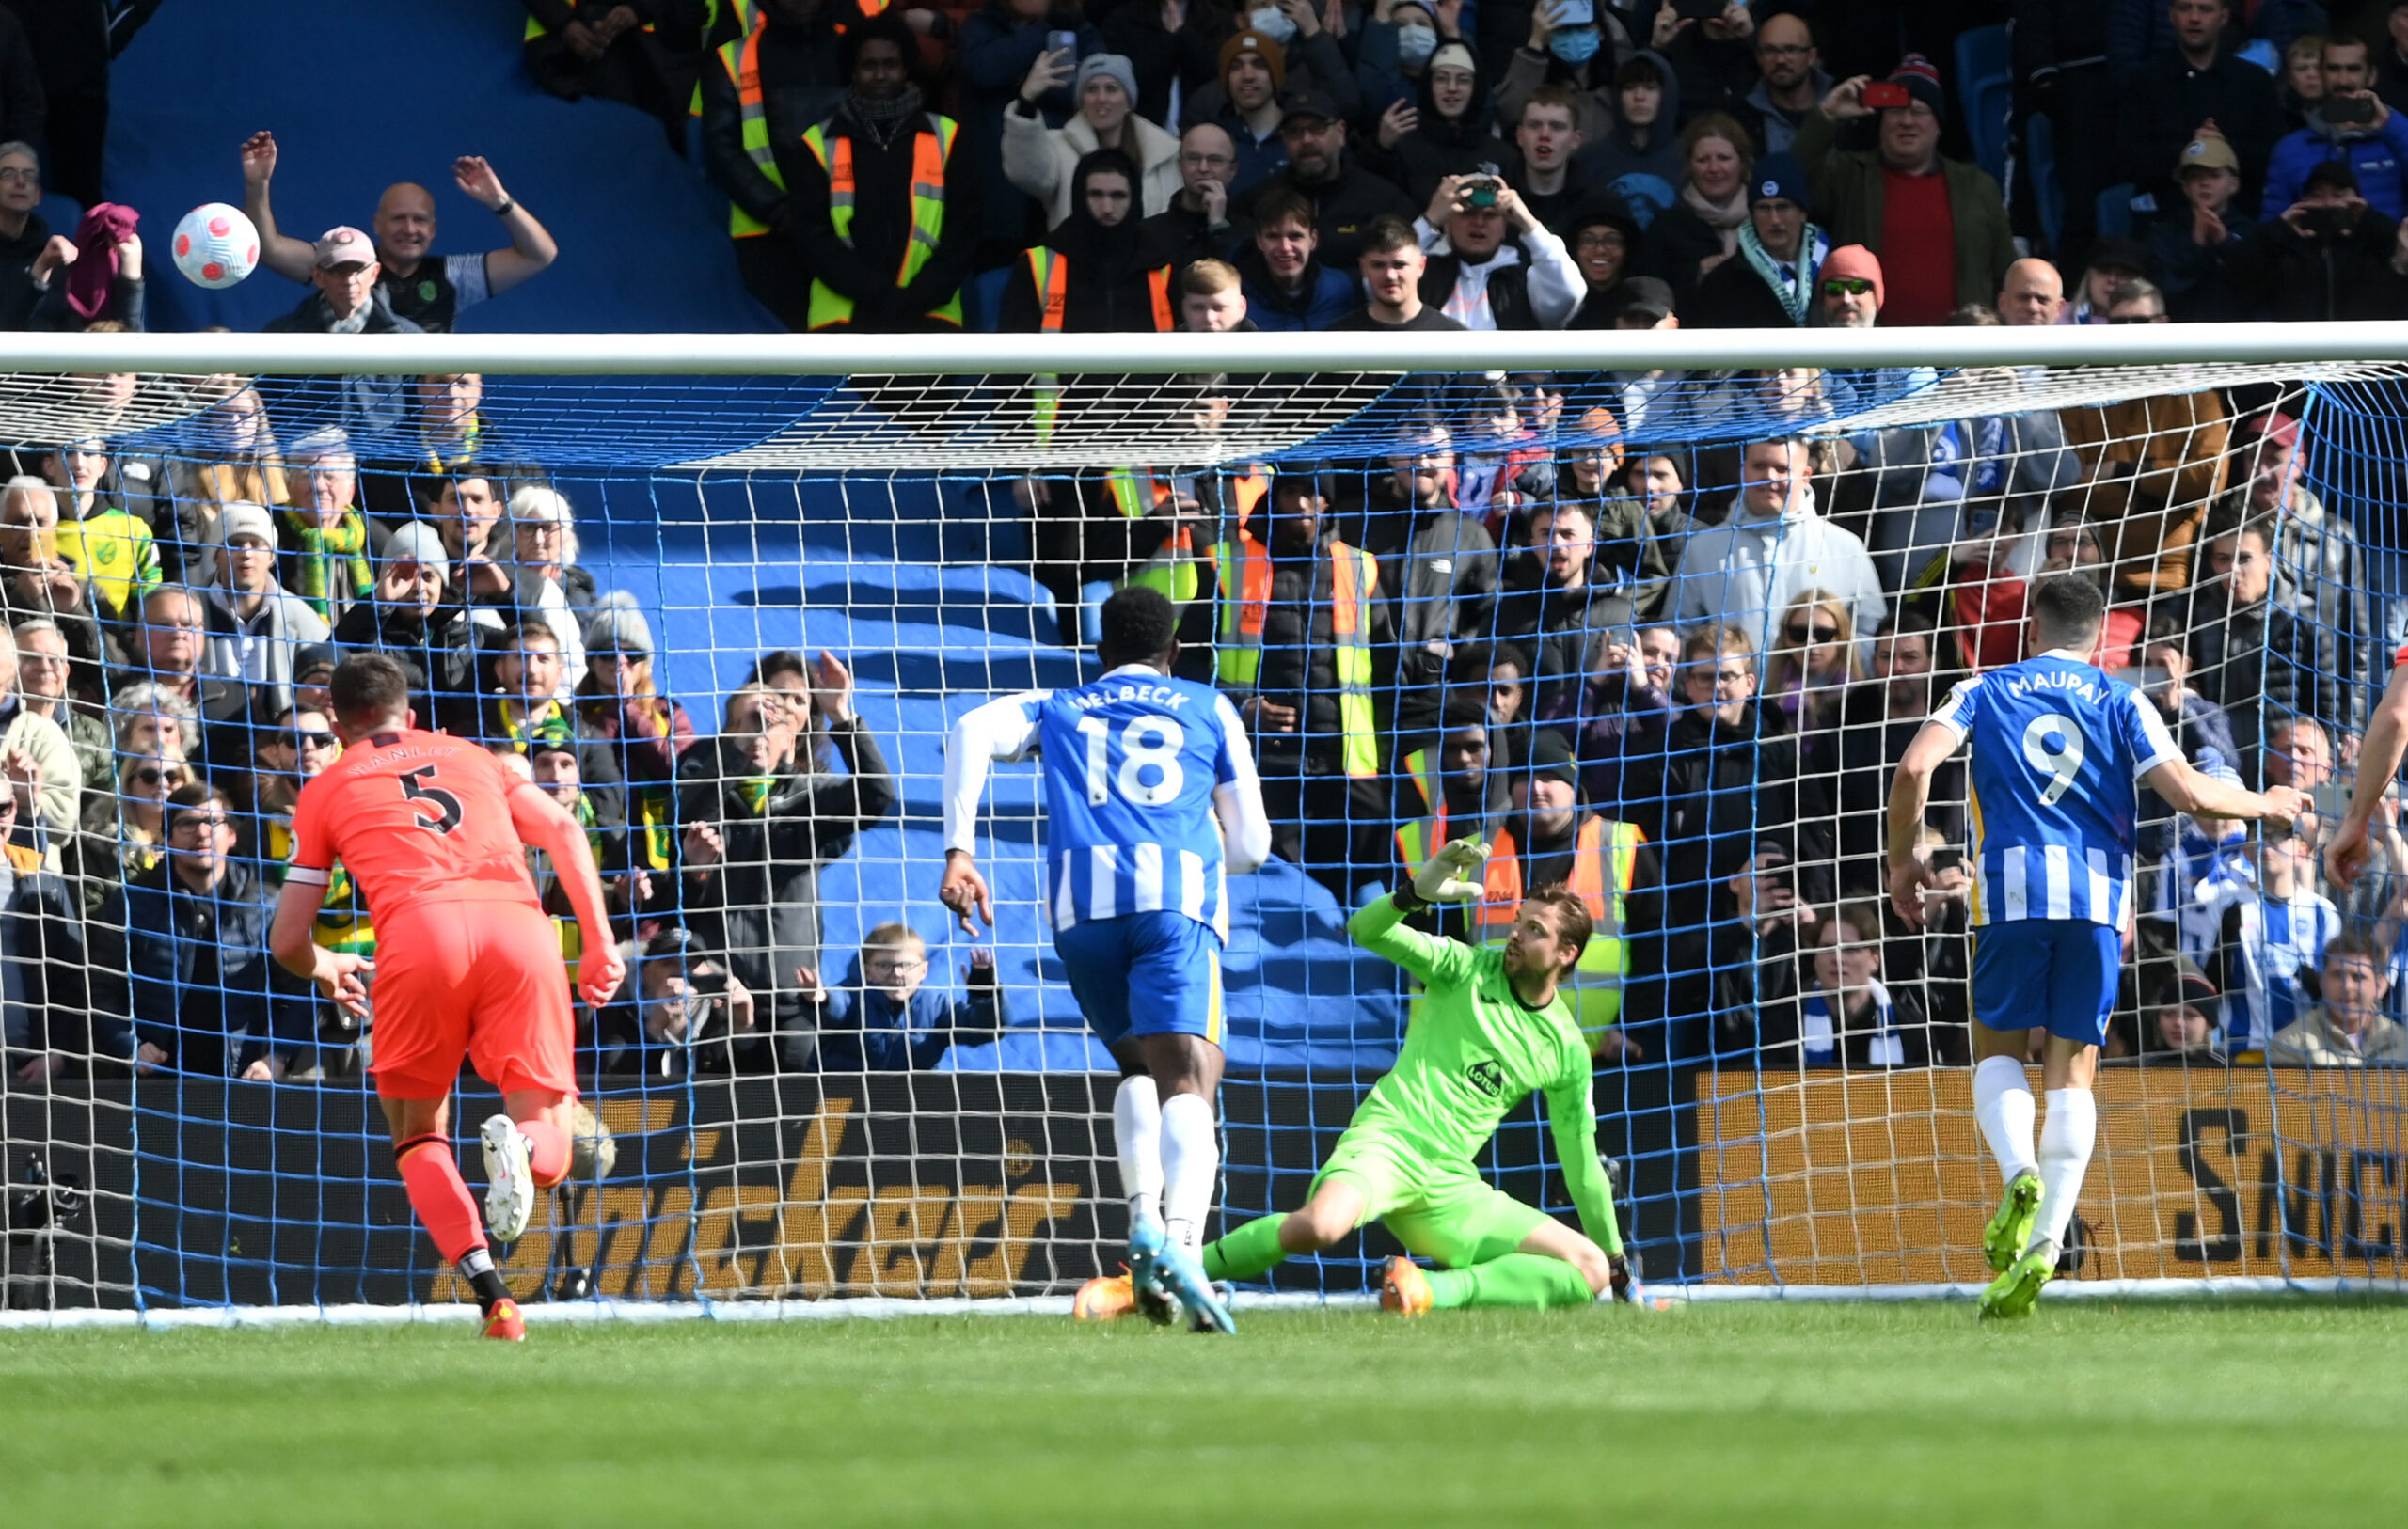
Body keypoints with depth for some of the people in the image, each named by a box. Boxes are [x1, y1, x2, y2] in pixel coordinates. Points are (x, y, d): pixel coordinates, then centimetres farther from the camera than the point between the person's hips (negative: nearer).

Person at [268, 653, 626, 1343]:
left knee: (418, 1138, 17)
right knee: (549, 1156, 11)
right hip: (518, 923, 2)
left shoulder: (326, 789, 26)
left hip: (418, 930, -2)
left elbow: (287, 942, 24)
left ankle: (490, 1292, -10)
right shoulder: (470, 756, 32)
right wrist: (599, 942, 13)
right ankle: (521, 1145, -30)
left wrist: (326, 969, 46)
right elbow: (563, 831, 15)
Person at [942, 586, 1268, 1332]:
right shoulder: (1210, 710, 24)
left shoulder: (1060, 710, 27)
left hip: (1082, 905, 2)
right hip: (1178, 902, -2)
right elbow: (1251, 846, 23)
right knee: (1187, 1081, -13)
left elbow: (974, 731, 5)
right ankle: (1181, 1241, -39)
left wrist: (959, 851, 0)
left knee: (1137, 1068, 23)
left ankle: (1143, 1221, -1)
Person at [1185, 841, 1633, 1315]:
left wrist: (1619, 1265, 21)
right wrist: (1416, 895, -27)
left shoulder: (1566, 1049, 10)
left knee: (1591, 1270, -13)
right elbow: (1364, 931, -7)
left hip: (1450, 1186, 4)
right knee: (1319, 1227, -38)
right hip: (1388, 1138, -4)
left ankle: (1431, 1290, -22)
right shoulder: (1466, 968, 3)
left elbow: (1580, 1164, 19)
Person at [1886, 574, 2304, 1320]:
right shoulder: (2121, 702, 13)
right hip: (2099, 894, 1)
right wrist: (2264, 806, 21)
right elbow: (2188, 793, 2)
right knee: (2073, 1069, 6)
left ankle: (2021, 1173, -16)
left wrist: (1903, 857, 13)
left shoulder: (1986, 692, 14)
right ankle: (2045, 1241, -8)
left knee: (1998, 1049, 14)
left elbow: (1914, 768, -1)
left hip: (2014, 888, -1)